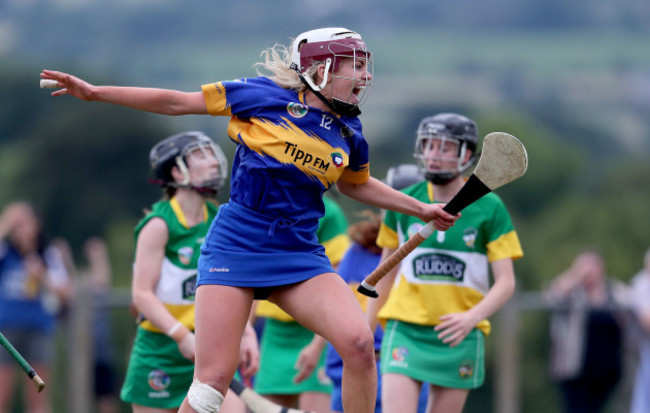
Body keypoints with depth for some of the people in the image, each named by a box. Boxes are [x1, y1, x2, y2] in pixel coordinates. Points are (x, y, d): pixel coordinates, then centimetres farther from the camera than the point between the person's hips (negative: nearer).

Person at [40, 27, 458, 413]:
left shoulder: (349, 133, 8)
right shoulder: (264, 96, -4)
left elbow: (355, 183, 31)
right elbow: (177, 102, 3)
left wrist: (420, 209, 29)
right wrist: (95, 92, 2)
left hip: (298, 254, 3)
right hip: (236, 248, -3)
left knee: (359, 343, -20)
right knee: (213, 380, -11)